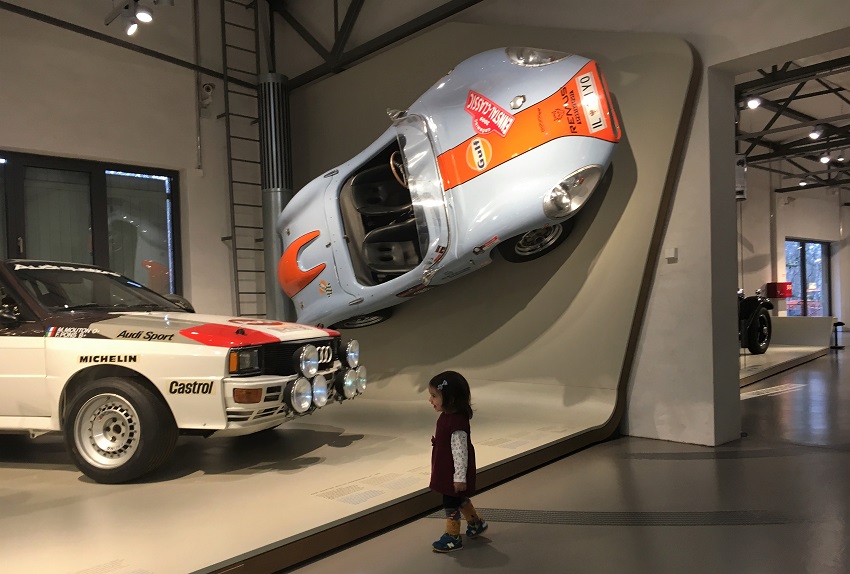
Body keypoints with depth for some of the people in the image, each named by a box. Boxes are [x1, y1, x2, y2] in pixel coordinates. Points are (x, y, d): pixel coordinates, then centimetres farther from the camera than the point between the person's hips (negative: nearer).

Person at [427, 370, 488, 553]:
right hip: (446, 470, 10)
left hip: (454, 472, -10)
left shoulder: (457, 422, -30)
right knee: (459, 499, 25)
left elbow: (460, 451, -27)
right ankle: (476, 523, 44)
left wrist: (459, 477, -24)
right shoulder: (447, 416, 0)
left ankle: (453, 537, 22)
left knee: (451, 502, 5)